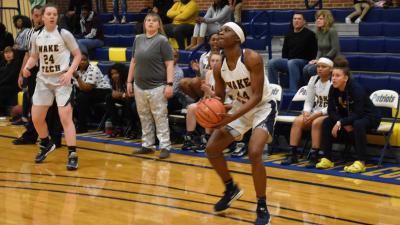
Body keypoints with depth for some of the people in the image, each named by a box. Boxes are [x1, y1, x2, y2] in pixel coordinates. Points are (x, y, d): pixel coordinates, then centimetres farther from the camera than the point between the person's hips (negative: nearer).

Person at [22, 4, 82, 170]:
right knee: (36, 118, 7)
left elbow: (78, 55, -2)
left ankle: (72, 155, -8)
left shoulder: (64, 34, -7)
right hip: (43, 80, 5)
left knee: (65, 117, -13)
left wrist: (70, 72, -16)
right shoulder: (36, 36, 4)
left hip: (61, 80, -5)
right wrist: (27, 66, -5)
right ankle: (46, 145, 34)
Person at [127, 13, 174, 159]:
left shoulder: (162, 41, -5)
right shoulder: (138, 39, 11)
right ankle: (147, 145, 22)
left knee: (160, 118, -3)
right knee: (144, 118, 13)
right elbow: (133, 62, 18)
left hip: (157, 87, -6)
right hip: (139, 86, 6)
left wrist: (169, 84, -16)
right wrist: (129, 81, 14)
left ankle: (165, 147, 1)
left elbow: (169, 64, -9)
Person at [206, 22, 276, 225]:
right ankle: (231, 189, 27)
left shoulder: (252, 59, -26)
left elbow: (257, 96, -28)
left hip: (263, 107, -7)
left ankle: (262, 209, -12)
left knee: (254, 153, -27)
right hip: (240, 108, 7)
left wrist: (232, 117, -37)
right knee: (211, 149, 1)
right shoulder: (219, 67, -7)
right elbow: (219, 96, 5)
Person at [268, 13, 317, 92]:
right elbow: (284, 51, 24)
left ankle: (294, 90, -42)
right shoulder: (289, 35, 17)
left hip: (303, 62, -5)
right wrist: (284, 61, 9)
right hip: (288, 61, 6)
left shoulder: (309, 34, 1)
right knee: (272, 62, -20)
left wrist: (308, 63, -14)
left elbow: (313, 53, -4)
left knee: (292, 63, -39)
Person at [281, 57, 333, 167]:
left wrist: (316, 114, -22)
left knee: (316, 123, -34)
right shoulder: (313, 79, 7)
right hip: (314, 114, 6)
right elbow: (308, 101, 7)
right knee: (297, 121, -19)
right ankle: (292, 154, -20)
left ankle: (314, 156, -30)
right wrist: (306, 113, -13)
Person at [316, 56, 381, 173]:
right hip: (350, 117, 6)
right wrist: (345, 124, -23)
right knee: (327, 122, -13)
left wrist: (340, 122, -36)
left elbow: (358, 114, -31)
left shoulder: (356, 88, -28)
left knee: (358, 124, -38)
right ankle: (327, 159, -10)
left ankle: (361, 162, -33)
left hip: (369, 117, -6)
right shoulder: (333, 89, -11)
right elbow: (331, 111, -9)